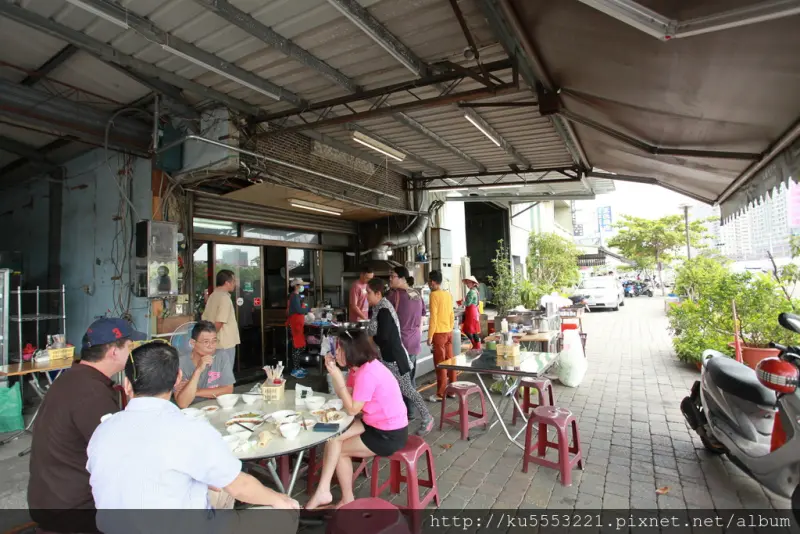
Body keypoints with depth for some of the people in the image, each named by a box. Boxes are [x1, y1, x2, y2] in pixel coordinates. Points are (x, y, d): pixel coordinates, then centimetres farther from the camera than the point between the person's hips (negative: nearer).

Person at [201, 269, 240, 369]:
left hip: (218, 344, 9)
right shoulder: (225, 298, -17)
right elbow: (219, 322, -24)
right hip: (225, 344, -9)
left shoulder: (213, 296, 10)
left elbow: (205, 318, 13)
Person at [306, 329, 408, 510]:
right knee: (332, 438, 0)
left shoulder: (367, 374, -28)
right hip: (376, 424, 9)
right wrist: (334, 373, -6)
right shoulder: (361, 367, 2)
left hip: (390, 435, -9)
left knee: (337, 448, 2)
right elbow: (344, 396, 6)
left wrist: (338, 376, -21)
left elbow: (352, 409, -19)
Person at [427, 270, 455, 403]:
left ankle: (440, 394, 6)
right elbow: (452, 315, 13)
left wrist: (430, 336, -11)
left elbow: (433, 317, -16)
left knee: (440, 364, -1)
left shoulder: (434, 295, -13)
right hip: (449, 332, 7)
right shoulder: (448, 294, 9)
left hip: (439, 333, -7)